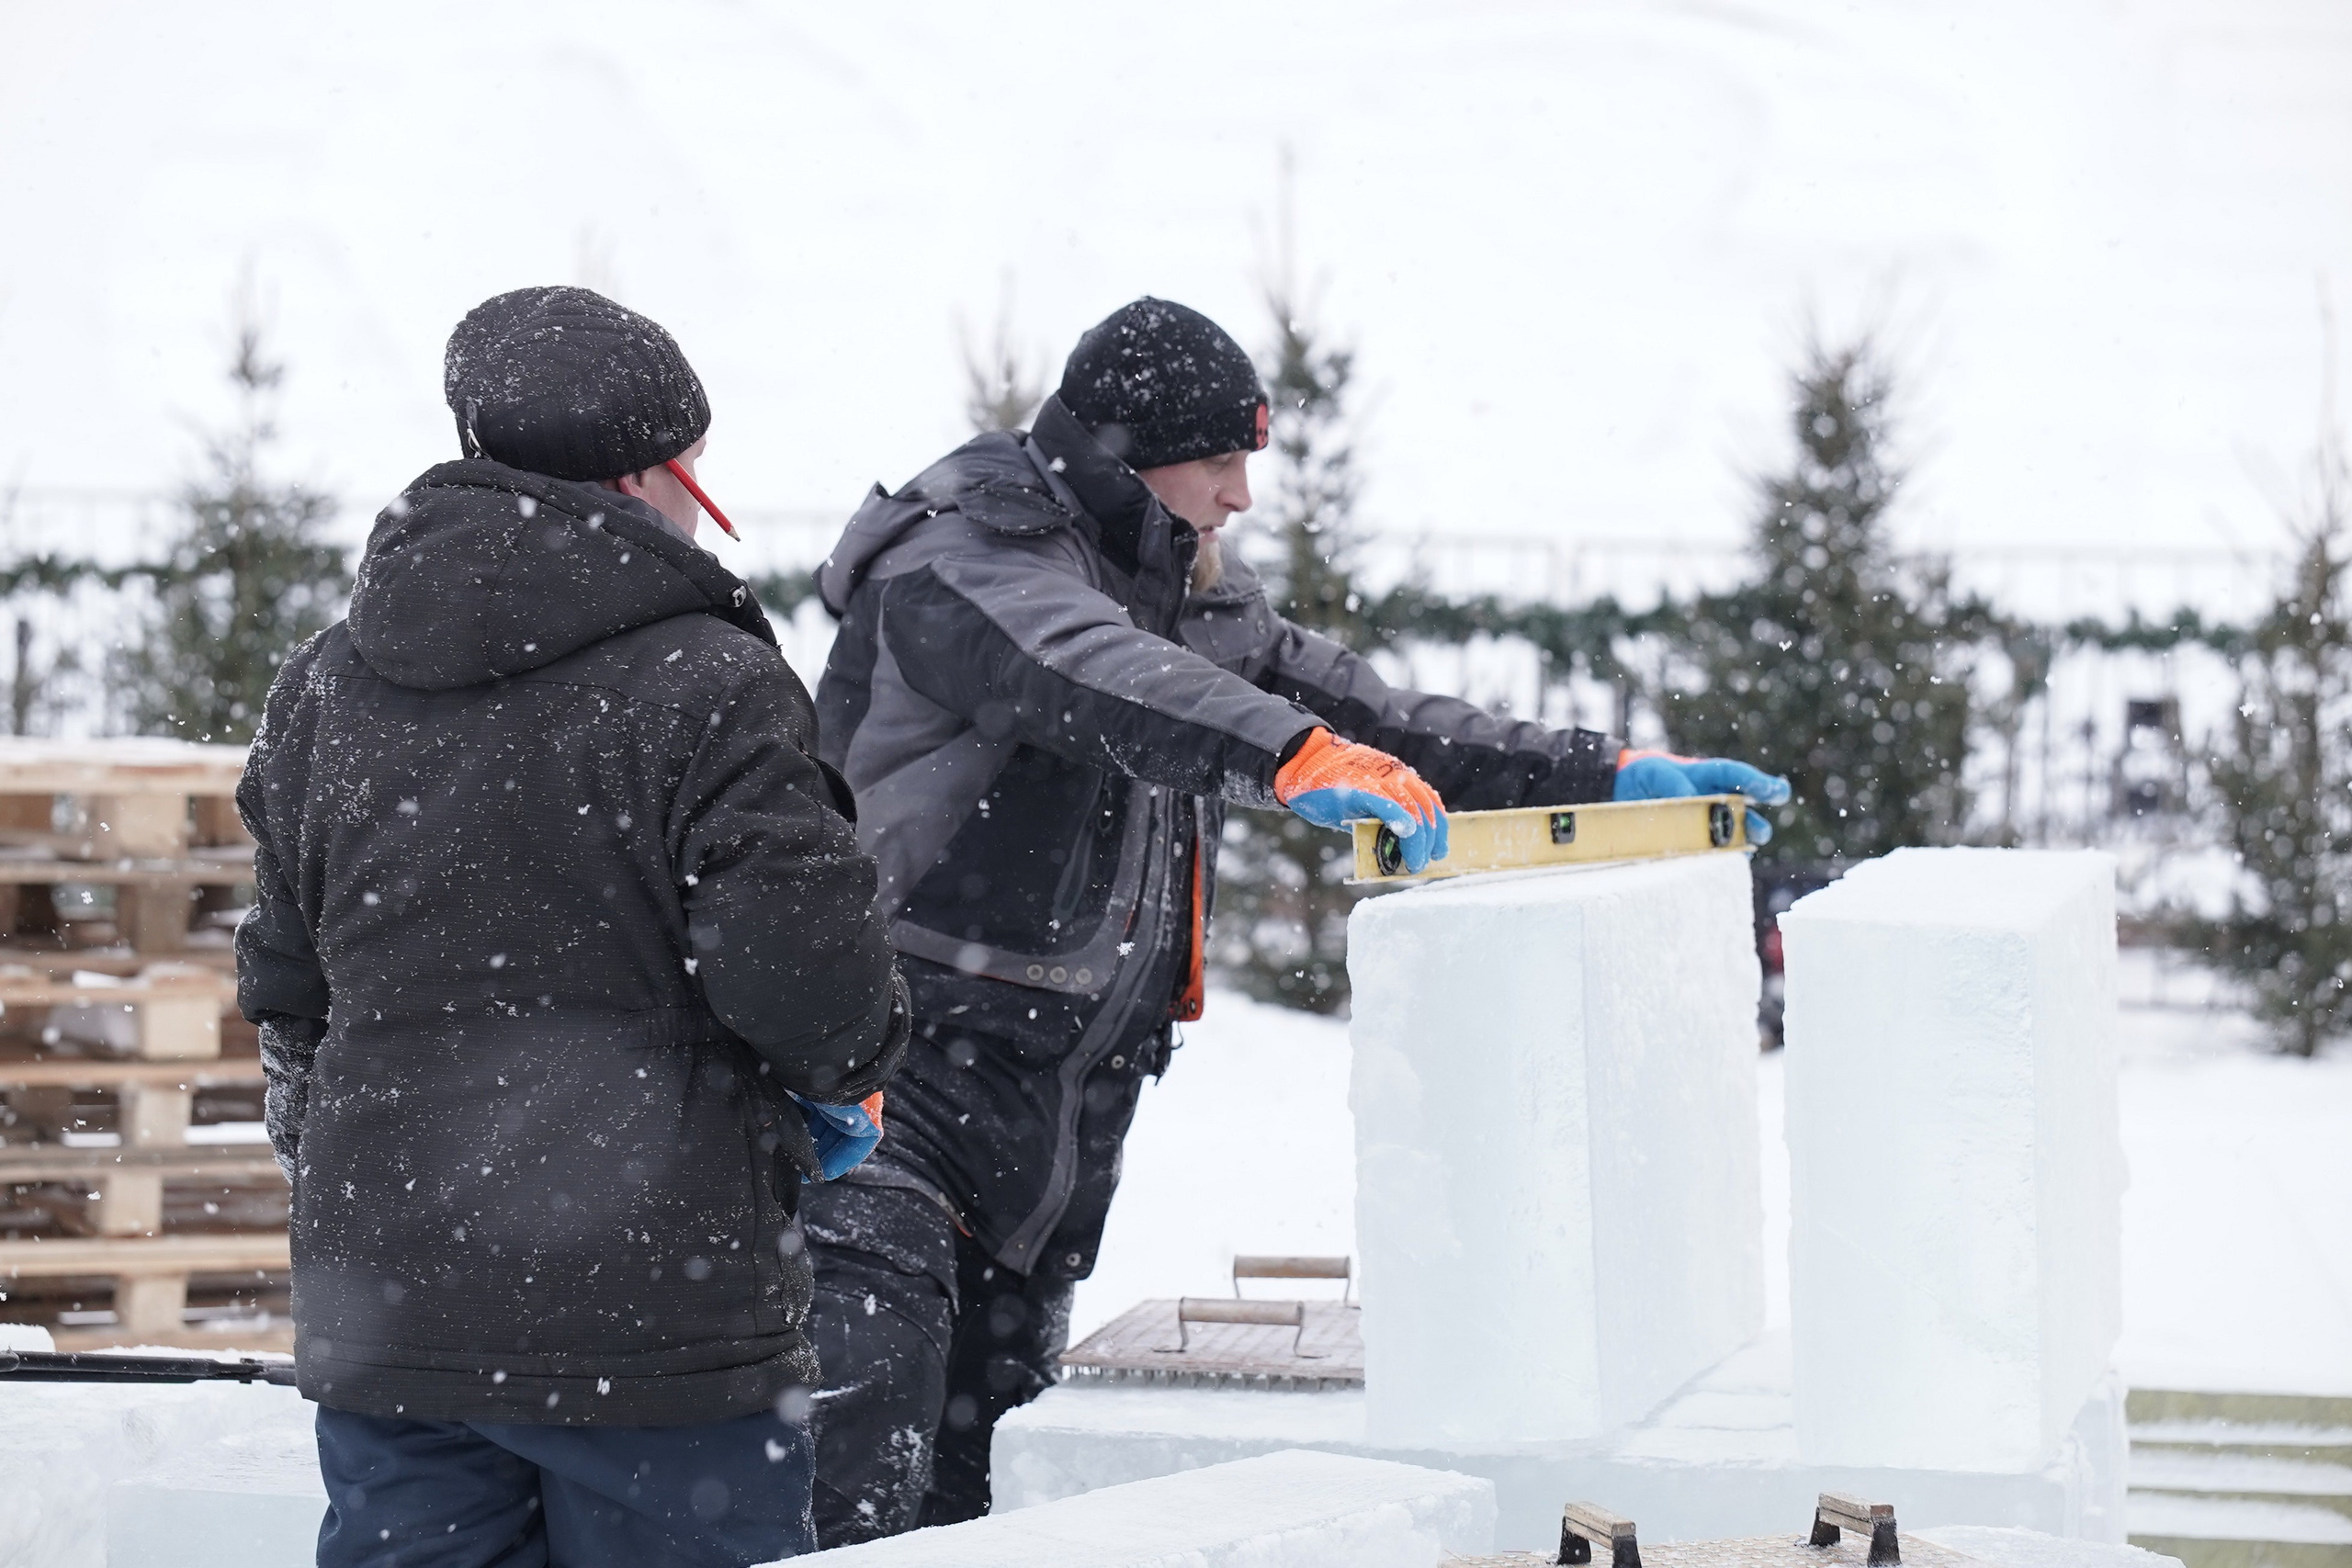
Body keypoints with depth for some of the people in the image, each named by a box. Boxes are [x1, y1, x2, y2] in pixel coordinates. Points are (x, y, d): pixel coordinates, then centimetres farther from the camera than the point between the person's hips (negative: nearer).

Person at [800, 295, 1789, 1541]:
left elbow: (1381, 724, 17)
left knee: (974, 1471, 8)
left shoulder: (1196, 600, 17)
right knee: (855, 1470, -21)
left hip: (1067, 1107, 8)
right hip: (903, 1061, -8)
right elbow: (1100, 678, -30)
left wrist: (1603, 780, 8)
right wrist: (1291, 751, -45)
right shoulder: (958, 568, -10)